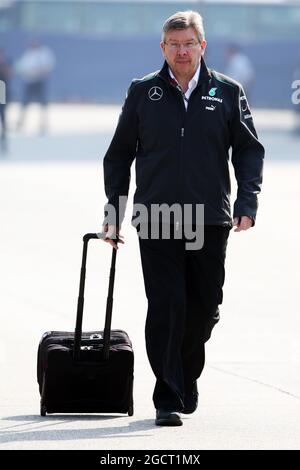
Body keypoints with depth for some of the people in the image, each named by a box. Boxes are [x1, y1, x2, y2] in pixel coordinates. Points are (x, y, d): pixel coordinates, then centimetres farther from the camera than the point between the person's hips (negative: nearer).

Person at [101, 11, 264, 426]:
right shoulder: (143, 93, 6)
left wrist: (247, 201, -4)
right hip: (156, 222, -1)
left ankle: (187, 376, 33)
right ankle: (168, 399, -5)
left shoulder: (227, 92, 6)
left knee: (205, 309, 8)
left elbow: (249, 150, 10)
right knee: (165, 309, -8)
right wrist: (113, 214, 7)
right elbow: (118, 155, 12)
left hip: (210, 221, 1)